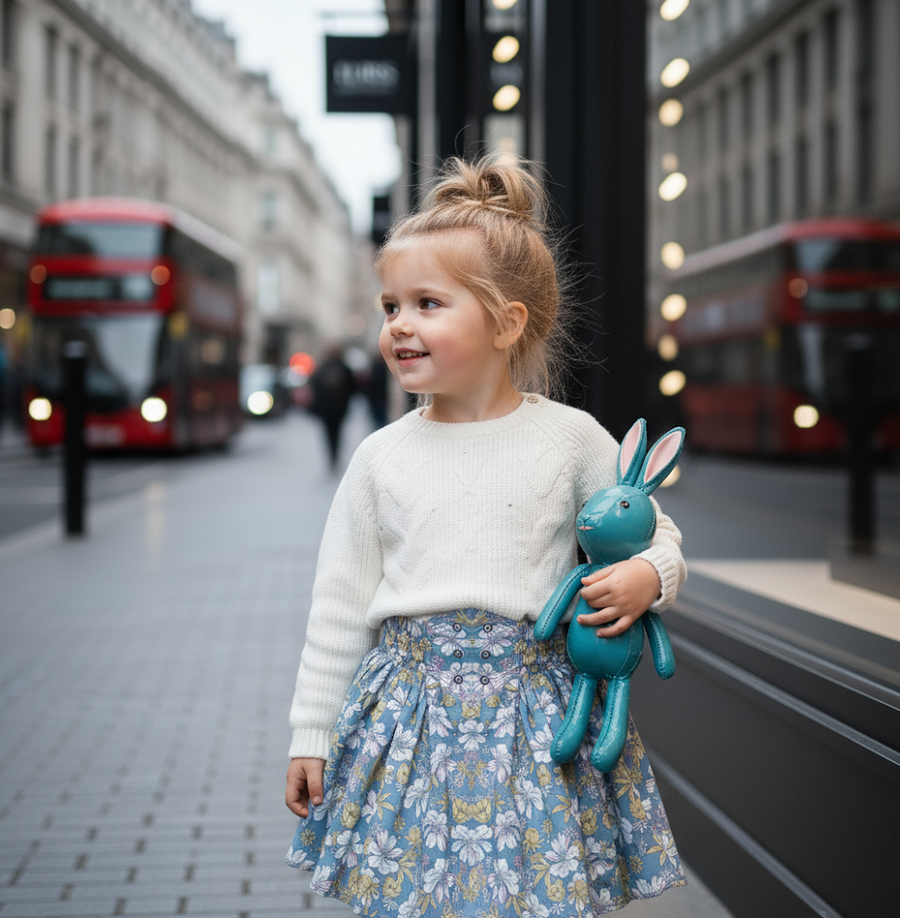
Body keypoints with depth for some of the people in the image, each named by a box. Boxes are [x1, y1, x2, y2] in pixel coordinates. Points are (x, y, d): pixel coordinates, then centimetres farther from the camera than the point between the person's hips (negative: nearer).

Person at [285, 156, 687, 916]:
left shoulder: (569, 438, -1)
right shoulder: (382, 457, 2)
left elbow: (655, 532, 11)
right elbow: (341, 604, 7)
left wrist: (650, 576, -13)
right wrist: (312, 735, 8)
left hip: (532, 703, -1)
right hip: (411, 706, 1)